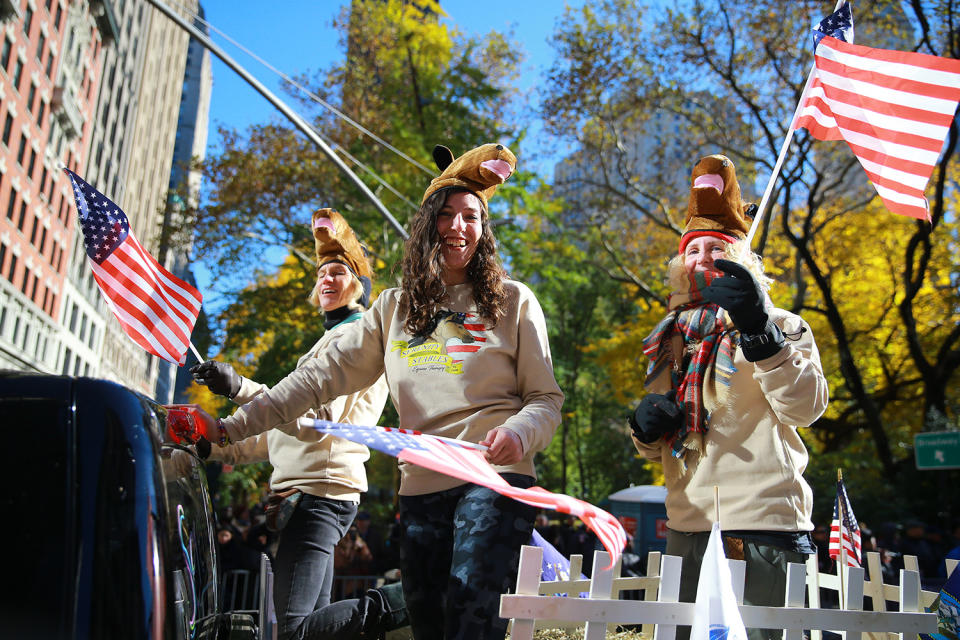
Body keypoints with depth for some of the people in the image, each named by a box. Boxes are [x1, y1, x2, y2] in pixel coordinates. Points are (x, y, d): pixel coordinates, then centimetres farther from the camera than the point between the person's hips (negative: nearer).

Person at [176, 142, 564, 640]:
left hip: (493, 479, -3)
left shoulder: (512, 301, 8)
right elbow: (323, 375, 10)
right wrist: (232, 426, 2)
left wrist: (518, 433, -18)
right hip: (421, 487, 4)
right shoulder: (394, 308, 15)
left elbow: (546, 399, 6)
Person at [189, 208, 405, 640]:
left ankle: (395, 603, -8)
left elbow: (321, 417, -19)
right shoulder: (332, 340, 28)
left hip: (321, 491, -10)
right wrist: (218, 450, 21)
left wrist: (241, 388, -26)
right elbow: (286, 427, 27)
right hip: (310, 493, 10)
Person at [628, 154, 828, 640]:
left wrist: (759, 330, -25)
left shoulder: (780, 328, 3)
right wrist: (645, 427, -1)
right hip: (686, 527, 5)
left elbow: (806, 407, -16)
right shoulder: (669, 343, 17)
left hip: (762, 526, -5)